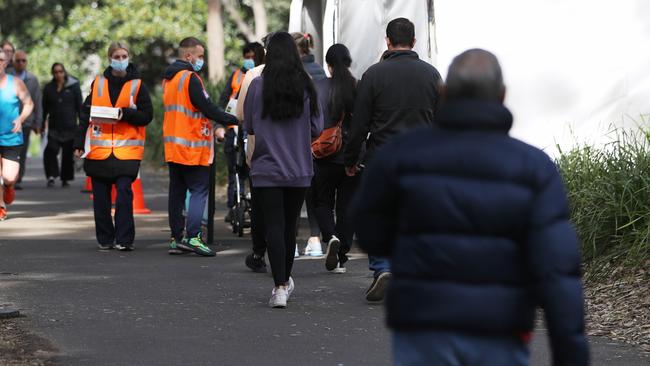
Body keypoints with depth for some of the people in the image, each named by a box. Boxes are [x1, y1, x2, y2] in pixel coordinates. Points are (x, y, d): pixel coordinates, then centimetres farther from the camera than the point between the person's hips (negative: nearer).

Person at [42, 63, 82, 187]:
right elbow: (44, 108, 14)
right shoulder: (48, 88, 9)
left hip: (70, 127, -1)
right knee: (51, 150, -17)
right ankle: (51, 176, -14)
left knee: (68, 153, 3)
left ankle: (65, 178, 15)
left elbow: (79, 106, 3)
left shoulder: (73, 86, 3)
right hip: (54, 127, 1)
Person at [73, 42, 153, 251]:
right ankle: (105, 239, 15)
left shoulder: (137, 85, 5)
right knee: (100, 197, 5)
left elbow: (147, 115, 1)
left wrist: (125, 114, -15)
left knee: (124, 192, -13)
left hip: (127, 149, -3)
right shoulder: (98, 83, 10)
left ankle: (124, 239, -8)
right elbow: (86, 114, 13)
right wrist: (79, 143, 8)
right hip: (99, 149, 3)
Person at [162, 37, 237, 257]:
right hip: (192, 147, -9)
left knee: (177, 191, 10)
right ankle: (192, 237, -15)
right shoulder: (190, 78, -14)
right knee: (199, 191, -6)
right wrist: (234, 120, -10)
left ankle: (176, 238, 12)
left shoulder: (169, 79, 16)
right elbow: (207, 107, -18)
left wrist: (212, 128, 16)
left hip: (173, 146, 9)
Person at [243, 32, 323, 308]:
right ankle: (285, 280, 31)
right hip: (299, 170, 2)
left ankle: (280, 287, -13)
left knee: (274, 226, -3)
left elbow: (248, 127, 0)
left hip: (266, 168, -2)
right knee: (290, 225, 16)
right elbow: (316, 128, 1)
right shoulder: (306, 86, -4)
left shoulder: (258, 86, -8)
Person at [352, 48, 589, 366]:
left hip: (425, 336, 0)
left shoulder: (401, 155, -5)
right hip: (498, 341, 1)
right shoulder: (534, 169, -6)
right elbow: (557, 272, -14)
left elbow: (372, 235, 9)